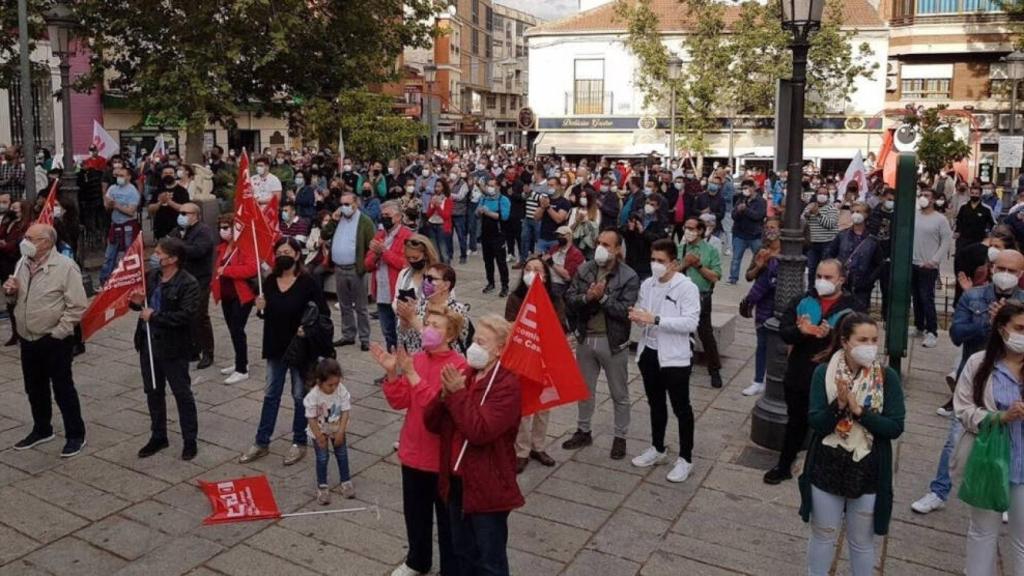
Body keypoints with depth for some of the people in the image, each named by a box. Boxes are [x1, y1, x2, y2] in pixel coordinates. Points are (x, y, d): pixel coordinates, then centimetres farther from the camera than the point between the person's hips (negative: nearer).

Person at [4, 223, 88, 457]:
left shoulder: (65, 266, -15)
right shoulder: (23, 264, 8)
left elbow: (77, 307, -17)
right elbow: (16, 300, 20)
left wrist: (57, 332, -17)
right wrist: (11, 292, -2)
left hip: (54, 341, -7)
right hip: (27, 339, 7)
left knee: (63, 388, 2)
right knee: (34, 387, 18)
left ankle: (75, 435, 14)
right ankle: (42, 429, 35)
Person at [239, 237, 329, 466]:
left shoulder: (307, 282, -12)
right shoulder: (270, 281, 2)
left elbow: (324, 312, -9)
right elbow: (267, 314, 11)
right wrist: (261, 309, -10)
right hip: (275, 346, 5)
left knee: (300, 395, 7)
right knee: (271, 394, 13)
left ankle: (299, 443, 21)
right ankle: (261, 442, 22)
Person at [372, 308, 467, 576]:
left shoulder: (459, 365, -18)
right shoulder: (415, 360, 1)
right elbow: (399, 402, 0)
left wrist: (411, 374, -30)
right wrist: (392, 373, -15)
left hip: (443, 456, -6)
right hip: (413, 451, 6)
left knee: (447, 517, 10)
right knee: (415, 512, 23)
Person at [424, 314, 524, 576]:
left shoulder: (508, 385, -17)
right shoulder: (464, 375, 3)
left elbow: (480, 431, -27)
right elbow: (432, 422, 2)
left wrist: (459, 394, -22)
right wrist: (445, 394, -16)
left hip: (487, 487, -7)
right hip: (456, 481, 7)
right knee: (463, 553, 23)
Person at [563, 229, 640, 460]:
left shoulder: (629, 276, -12)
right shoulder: (584, 270, 0)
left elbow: (626, 311, -19)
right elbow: (569, 300, -3)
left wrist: (603, 297, -25)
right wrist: (586, 297, -21)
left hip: (613, 342, -4)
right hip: (585, 338, 4)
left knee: (619, 394, 10)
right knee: (584, 389, 18)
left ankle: (620, 437, 26)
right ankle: (583, 431, 35)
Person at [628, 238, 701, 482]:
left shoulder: (687, 287, -15)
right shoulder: (647, 284, 4)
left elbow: (691, 323, -23)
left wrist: (655, 319, -28)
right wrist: (637, 316, -12)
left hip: (674, 357, -6)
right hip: (648, 353, 6)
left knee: (682, 409, 6)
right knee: (656, 405, 21)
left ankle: (685, 459, 18)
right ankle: (657, 449, 37)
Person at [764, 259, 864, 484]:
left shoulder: (853, 307, -4)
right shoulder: (801, 301, 2)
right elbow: (784, 331, -7)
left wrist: (830, 335, -31)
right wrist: (801, 331, -28)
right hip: (799, 376, 3)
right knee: (796, 423, 19)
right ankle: (784, 466, 35)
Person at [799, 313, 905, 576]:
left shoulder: (887, 377, -9)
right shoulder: (824, 372, -10)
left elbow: (895, 428, -12)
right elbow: (816, 423, -13)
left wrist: (858, 410, -24)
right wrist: (839, 405, -29)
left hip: (868, 473, 0)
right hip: (827, 469, 0)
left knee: (862, 542, 18)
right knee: (823, 536, 18)